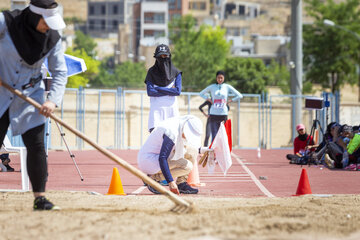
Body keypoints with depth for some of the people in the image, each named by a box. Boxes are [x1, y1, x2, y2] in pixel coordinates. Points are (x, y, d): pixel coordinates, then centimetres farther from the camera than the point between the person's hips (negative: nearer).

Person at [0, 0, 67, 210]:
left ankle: (40, 198, -2)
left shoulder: (53, 38, -8)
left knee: (36, 145, -8)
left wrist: (53, 100, -16)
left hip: (31, 96, 1)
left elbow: (60, 72, -2)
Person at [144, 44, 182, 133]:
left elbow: (178, 91, -6)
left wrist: (158, 89, -8)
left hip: (172, 109, 1)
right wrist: (170, 91, -7)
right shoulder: (151, 72, 5)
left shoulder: (176, 72, 6)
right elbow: (150, 92, -7)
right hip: (156, 109, -1)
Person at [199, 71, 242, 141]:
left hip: (223, 114, 0)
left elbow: (239, 96, 7)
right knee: (214, 135, -4)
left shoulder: (227, 87, 4)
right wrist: (208, 99, 6)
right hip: (213, 114, 0)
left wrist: (230, 100, 0)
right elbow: (201, 93, 20)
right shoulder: (212, 87, 6)